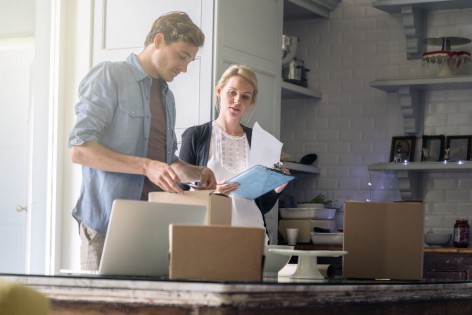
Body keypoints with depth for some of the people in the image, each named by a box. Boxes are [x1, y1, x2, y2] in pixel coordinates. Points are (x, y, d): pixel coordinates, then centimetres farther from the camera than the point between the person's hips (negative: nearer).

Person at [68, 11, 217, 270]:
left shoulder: (167, 96, 19)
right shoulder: (109, 76, -3)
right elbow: (79, 149, -13)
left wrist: (197, 173, 6)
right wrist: (146, 166, -23)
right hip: (107, 224, -6)